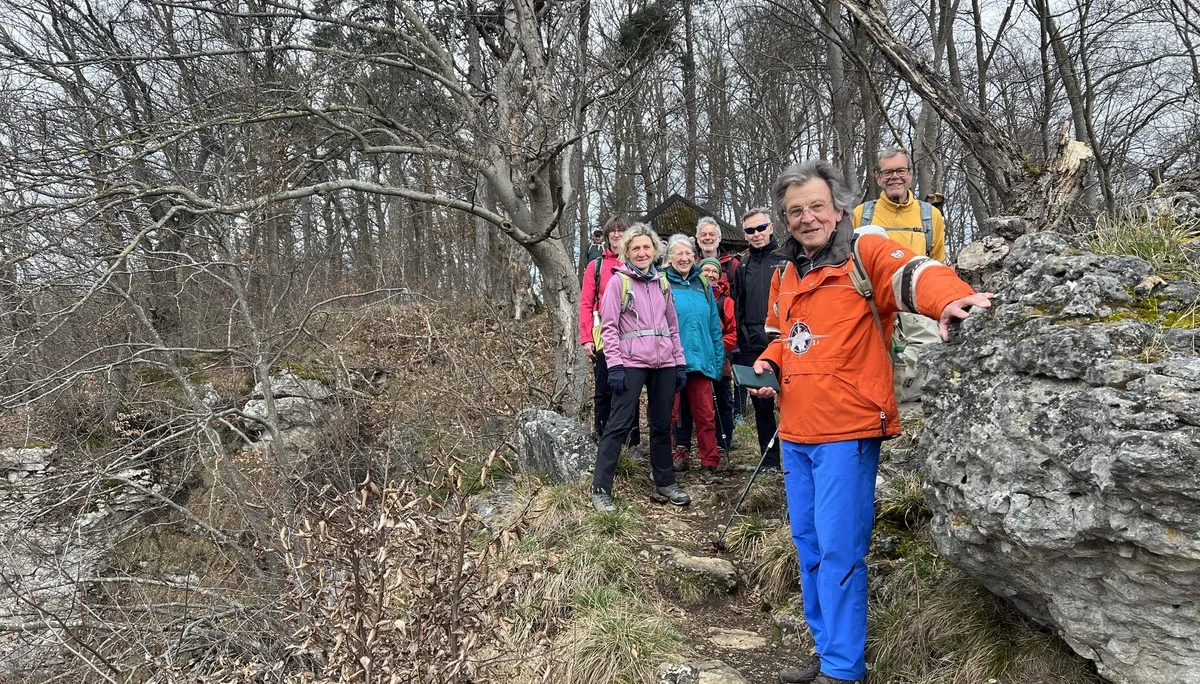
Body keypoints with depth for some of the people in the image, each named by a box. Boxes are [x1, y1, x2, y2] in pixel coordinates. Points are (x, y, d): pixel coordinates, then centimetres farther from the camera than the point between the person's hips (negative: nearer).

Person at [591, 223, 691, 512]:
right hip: (631, 363, -5)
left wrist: (680, 362, 11)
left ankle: (665, 483, 22)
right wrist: (614, 365, -14)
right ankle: (600, 489, -2)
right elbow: (608, 326, -5)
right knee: (619, 423, -7)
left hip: (664, 364, 5)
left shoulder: (662, 283, 15)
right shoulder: (618, 282, 0)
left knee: (662, 424, 11)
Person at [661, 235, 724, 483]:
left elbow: (715, 326, 13)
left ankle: (709, 464, 13)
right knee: (671, 414, 5)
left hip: (701, 359, 3)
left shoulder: (703, 285, 12)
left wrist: (719, 358, 9)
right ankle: (670, 458, 17)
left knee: (705, 414, 5)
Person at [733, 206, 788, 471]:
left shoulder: (787, 259, 0)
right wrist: (743, 337, 9)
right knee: (761, 404, 9)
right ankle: (770, 459, 20)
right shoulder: (744, 267, 15)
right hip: (753, 347, 5)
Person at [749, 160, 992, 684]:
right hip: (796, 433, 8)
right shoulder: (784, 274, 16)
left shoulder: (865, 253, -6)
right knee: (809, 544, 15)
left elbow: (912, 272, -25)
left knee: (838, 550, -4)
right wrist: (769, 362, 7)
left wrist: (951, 298, -46)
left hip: (847, 432, -7)